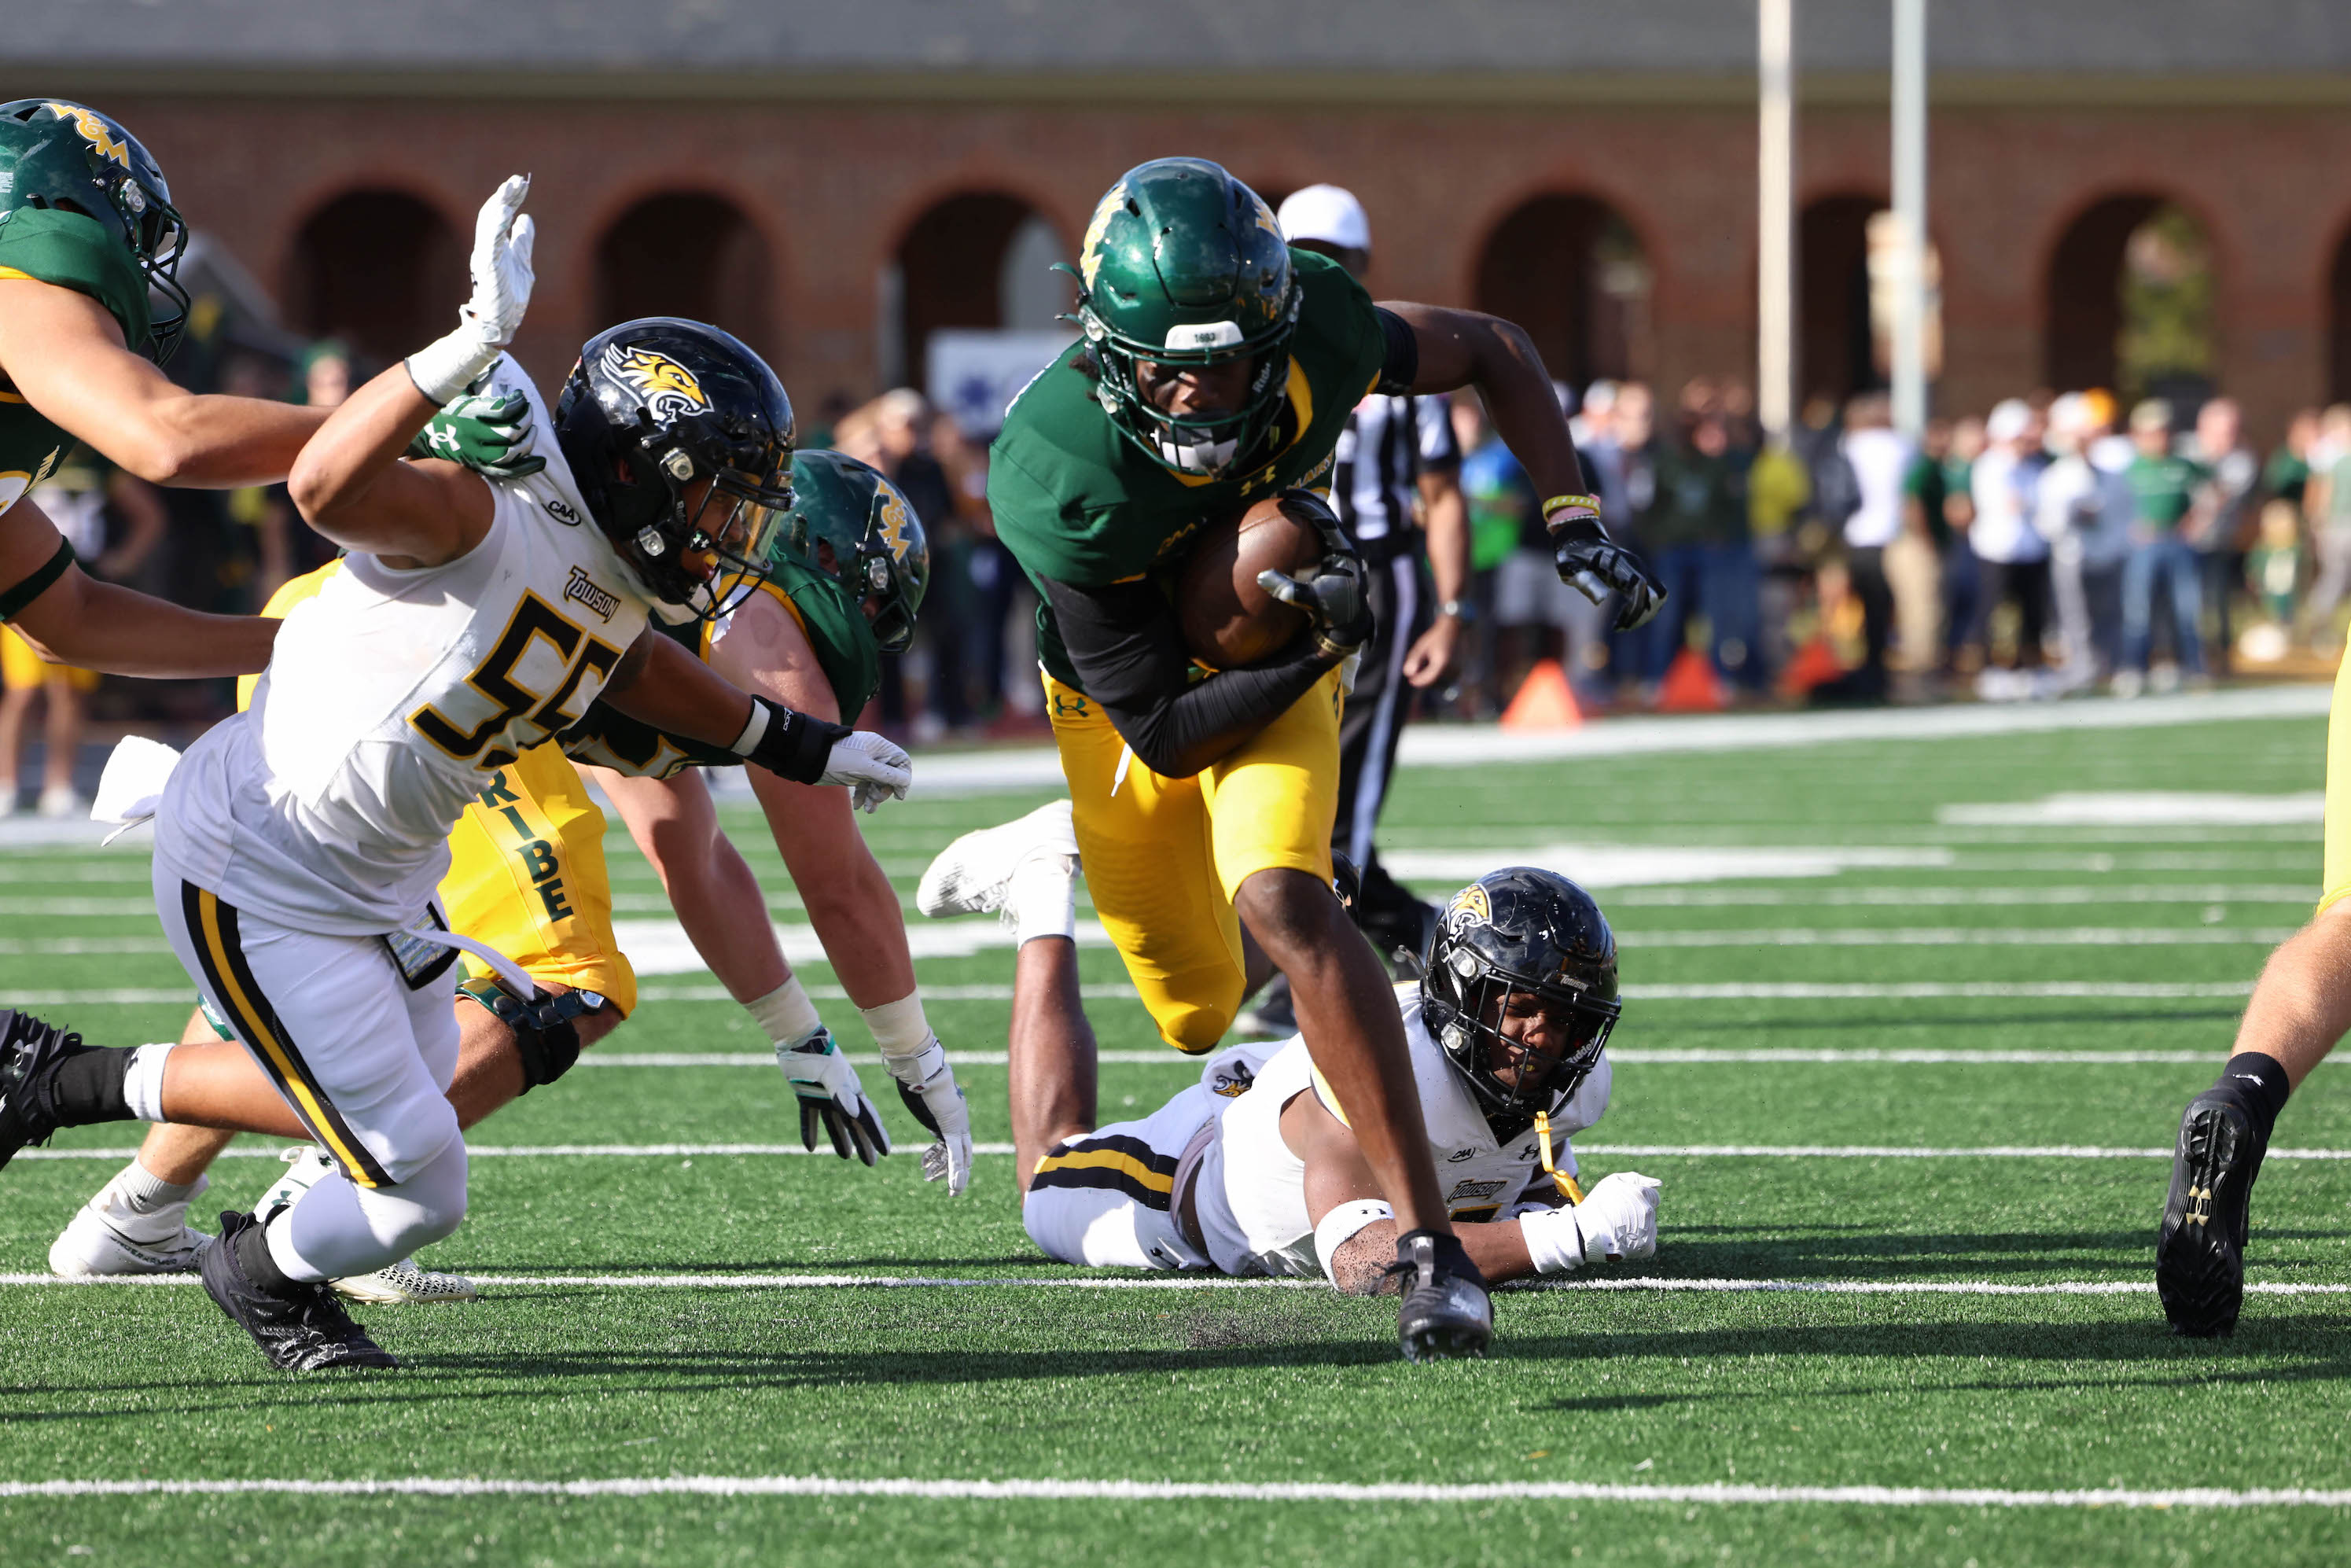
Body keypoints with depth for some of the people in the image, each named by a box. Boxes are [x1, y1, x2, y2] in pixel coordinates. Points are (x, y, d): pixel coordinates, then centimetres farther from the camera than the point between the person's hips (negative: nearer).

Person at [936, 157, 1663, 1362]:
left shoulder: (1313, 333, -30)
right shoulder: (1056, 485, -38)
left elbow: (1490, 353, -7)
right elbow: (1165, 733, -29)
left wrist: (1571, 521, -15)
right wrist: (1325, 651, -37)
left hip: (1283, 667, 1)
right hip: (1124, 693, -1)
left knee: (1283, 904, -27)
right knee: (1202, 1015, 13)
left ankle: (1427, 1240, -26)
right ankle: (1060, 858, 48)